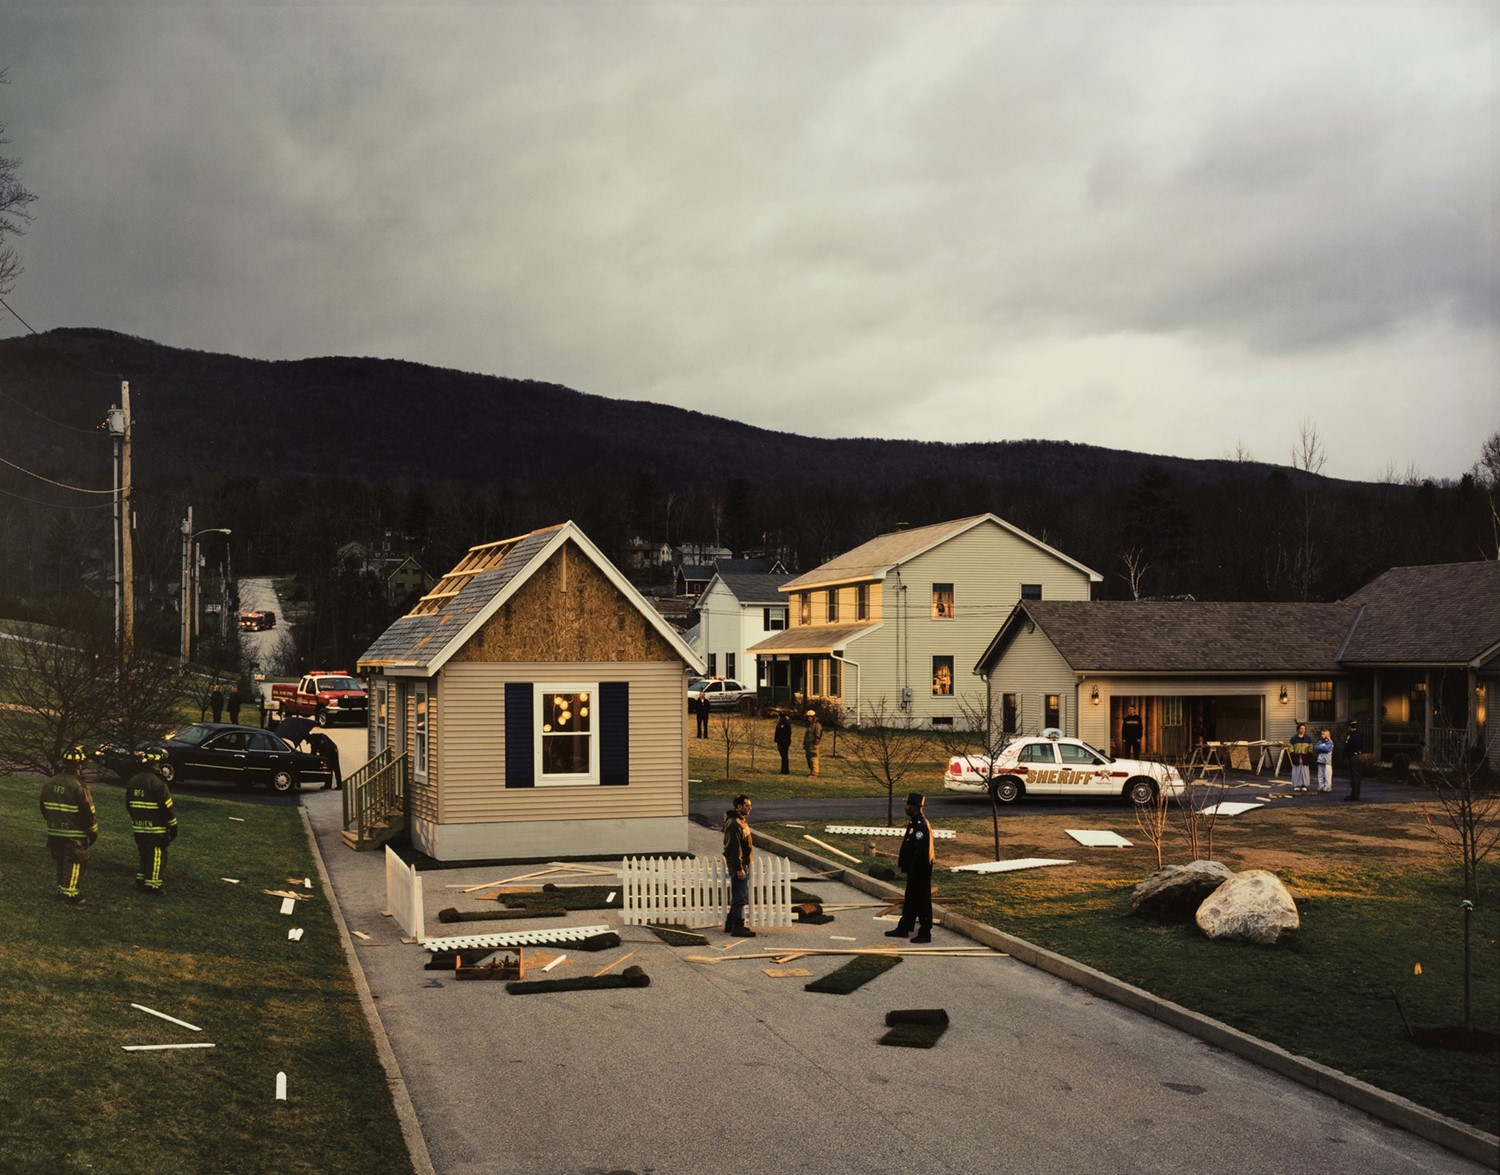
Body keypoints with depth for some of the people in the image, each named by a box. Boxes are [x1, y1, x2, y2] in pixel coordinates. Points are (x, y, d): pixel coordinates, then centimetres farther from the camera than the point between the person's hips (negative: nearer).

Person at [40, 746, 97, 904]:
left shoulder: (49, 784, 4)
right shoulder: (78, 787, -20)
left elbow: (44, 808, 14)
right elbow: (87, 812, -17)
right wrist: (93, 831, -5)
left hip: (54, 832, 7)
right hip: (74, 834, -7)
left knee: (61, 861, 19)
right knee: (74, 863, 1)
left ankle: (61, 887, 27)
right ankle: (69, 892, 1)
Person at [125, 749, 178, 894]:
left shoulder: (132, 781, 6)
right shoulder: (157, 783, -18)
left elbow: (128, 805, 16)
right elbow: (167, 807, -15)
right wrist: (173, 826, -6)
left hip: (138, 827, 7)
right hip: (156, 827, -7)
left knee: (142, 853, 19)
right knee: (156, 855, 0)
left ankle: (141, 880, 25)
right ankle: (152, 884, 1)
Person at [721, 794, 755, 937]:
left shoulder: (742, 820, 15)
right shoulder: (733, 823, -18)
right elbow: (734, 847, -22)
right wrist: (739, 868, -23)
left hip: (744, 863, 10)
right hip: (738, 865, -10)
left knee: (740, 897, 16)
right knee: (740, 897, -7)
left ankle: (731, 924, 25)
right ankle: (738, 927, -4)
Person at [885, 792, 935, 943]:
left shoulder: (921, 826, -24)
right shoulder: (913, 823, 9)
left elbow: (921, 851, -25)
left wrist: (914, 873, -23)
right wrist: (902, 861, 18)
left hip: (921, 871, -10)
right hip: (913, 870, 10)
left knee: (923, 900, 1)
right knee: (910, 899, 19)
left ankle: (925, 934, 12)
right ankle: (903, 929, 30)